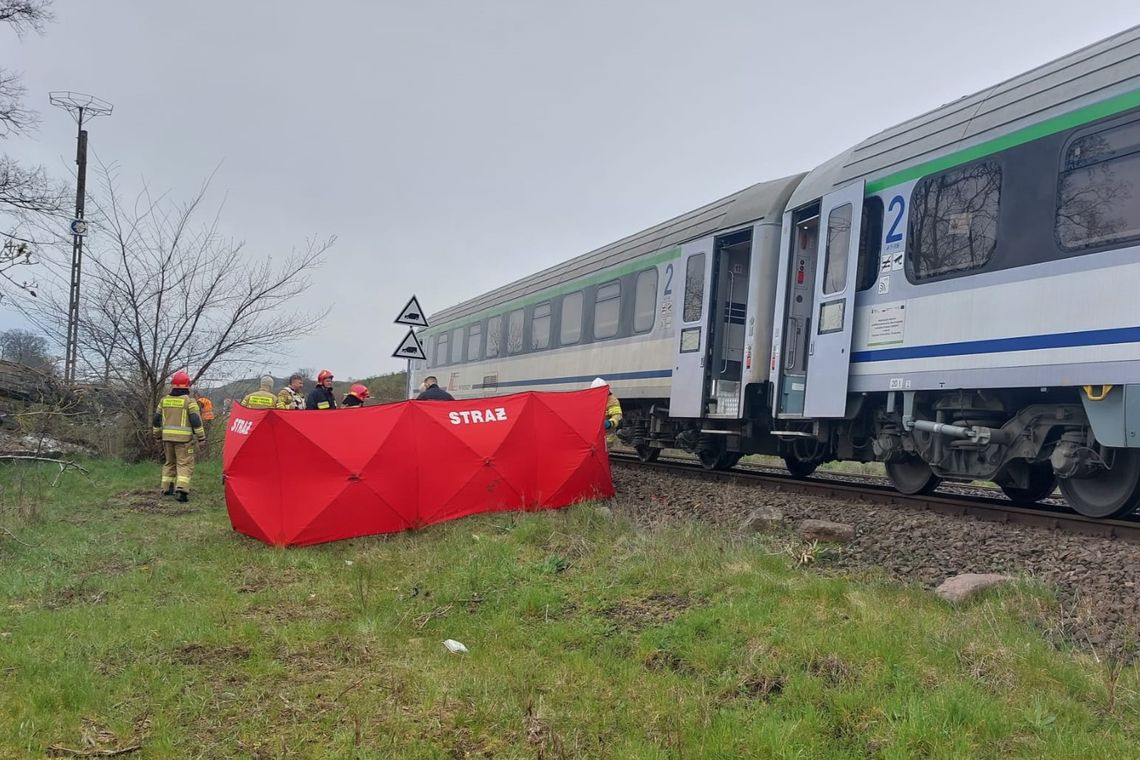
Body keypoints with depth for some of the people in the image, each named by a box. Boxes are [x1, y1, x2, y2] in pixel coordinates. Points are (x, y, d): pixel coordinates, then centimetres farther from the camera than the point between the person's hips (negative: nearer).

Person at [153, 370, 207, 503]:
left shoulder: (164, 400, 8)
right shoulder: (189, 401, -8)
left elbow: (157, 420, 16)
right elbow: (196, 420, -12)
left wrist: (157, 435, 27)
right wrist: (201, 438, -6)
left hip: (167, 437, 5)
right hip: (183, 438, -5)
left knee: (170, 462, 20)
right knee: (184, 464, -4)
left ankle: (166, 488, 25)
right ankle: (182, 489, -18)